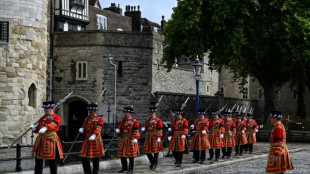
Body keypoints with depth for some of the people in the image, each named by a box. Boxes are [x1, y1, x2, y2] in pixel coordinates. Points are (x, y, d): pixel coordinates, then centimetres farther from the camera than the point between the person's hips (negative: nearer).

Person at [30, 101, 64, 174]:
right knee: (38, 160, 5)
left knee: (52, 162, 1)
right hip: (41, 140, 6)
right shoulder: (43, 118, 17)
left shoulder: (56, 117, -3)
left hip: (51, 140, -6)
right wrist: (34, 128, -6)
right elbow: (38, 129, 18)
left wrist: (45, 128, -44)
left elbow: (53, 124, -25)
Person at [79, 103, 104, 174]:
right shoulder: (86, 119, 15)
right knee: (84, 158, 2)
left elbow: (98, 129, -21)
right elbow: (84, 128, 18)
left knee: (95, 159, -1)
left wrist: (94, 135, -39)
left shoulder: (99, 119, -4)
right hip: (87, 141, 6)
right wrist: (81, 130, -7)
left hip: (95, 141, -6)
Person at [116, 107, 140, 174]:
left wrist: (135, 138, -24)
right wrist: (117, 130, -10)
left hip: (131, 140, -6)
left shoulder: (134, 122, -7)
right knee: (122, 154, 8)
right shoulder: (122, 121, 10)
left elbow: (136, 131, -14)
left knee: (131, 155, -1)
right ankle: (124, 167, 24)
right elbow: (119, 129, 13)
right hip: (123, 140, 6)